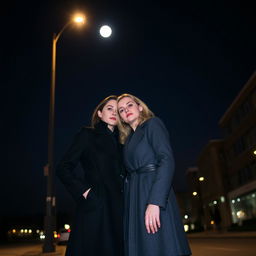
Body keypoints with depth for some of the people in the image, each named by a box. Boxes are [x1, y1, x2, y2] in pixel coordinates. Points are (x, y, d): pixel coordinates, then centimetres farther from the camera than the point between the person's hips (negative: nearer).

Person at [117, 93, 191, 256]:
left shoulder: (153, 124, 2)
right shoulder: (128, 139, 24)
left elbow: (167, 160, -13)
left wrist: (155, 202, -23)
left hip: (154, 194, -7)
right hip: (134, 200, 7)